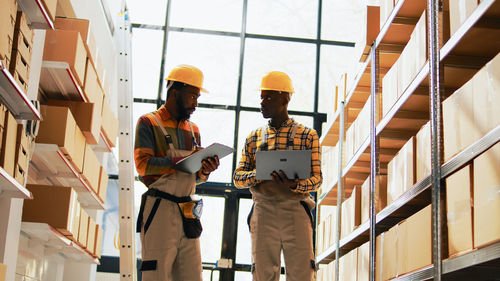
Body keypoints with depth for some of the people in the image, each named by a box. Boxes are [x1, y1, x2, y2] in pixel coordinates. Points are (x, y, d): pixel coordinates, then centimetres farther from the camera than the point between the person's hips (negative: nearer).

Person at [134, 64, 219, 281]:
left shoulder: (193, 129, 20)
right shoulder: (149, 123, 2)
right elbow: (143, 165, -11)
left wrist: (205, 170, -3)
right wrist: (182, 161, -19)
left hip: (187, 212, 6)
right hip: (159, 208, -6)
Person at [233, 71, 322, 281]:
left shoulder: (308, 136, 8)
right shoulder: (254, 138, 15)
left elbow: (317, 179, 2)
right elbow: (238, 177, 10)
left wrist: (294, 185, -20)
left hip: (296, 213, -2)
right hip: (263, 214, 2)